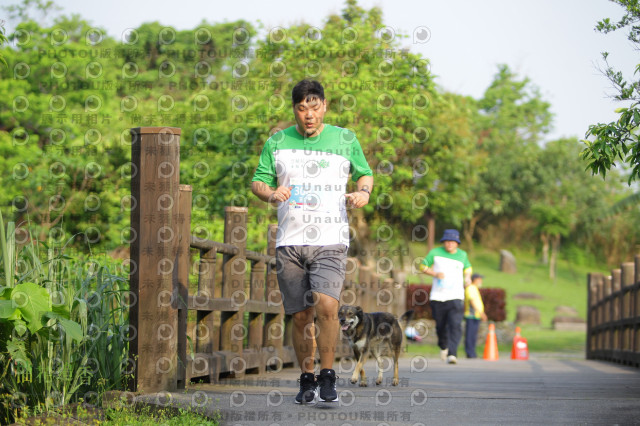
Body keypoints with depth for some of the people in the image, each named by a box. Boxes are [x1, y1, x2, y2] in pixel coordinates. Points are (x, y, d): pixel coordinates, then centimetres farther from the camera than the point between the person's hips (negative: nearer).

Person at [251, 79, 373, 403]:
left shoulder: (345, 139, 9)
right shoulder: (277, 142, 10)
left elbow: (364, 173, 21)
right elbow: (257, 181, 13)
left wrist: (362, 191, -2)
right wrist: (271, 194, -10)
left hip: (330, 241, -2)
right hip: (290, 241, 2)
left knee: (326, 305, -20)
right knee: (300, 315, 3)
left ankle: (327, 376, -8)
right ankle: (307, 380, 18)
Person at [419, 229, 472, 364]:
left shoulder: (462, 255, 8)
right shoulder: (435, 253, 1)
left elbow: (467, 268, 27)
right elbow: (423, 266, 8)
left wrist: (467, 277, 5)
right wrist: (435, 274, -9)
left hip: (456, 297, 0)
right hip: (437, 297, 0)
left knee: (455, 326, -17)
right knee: (441, 326, 9)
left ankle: (452, 354, -23)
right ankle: (443, 347, 38)